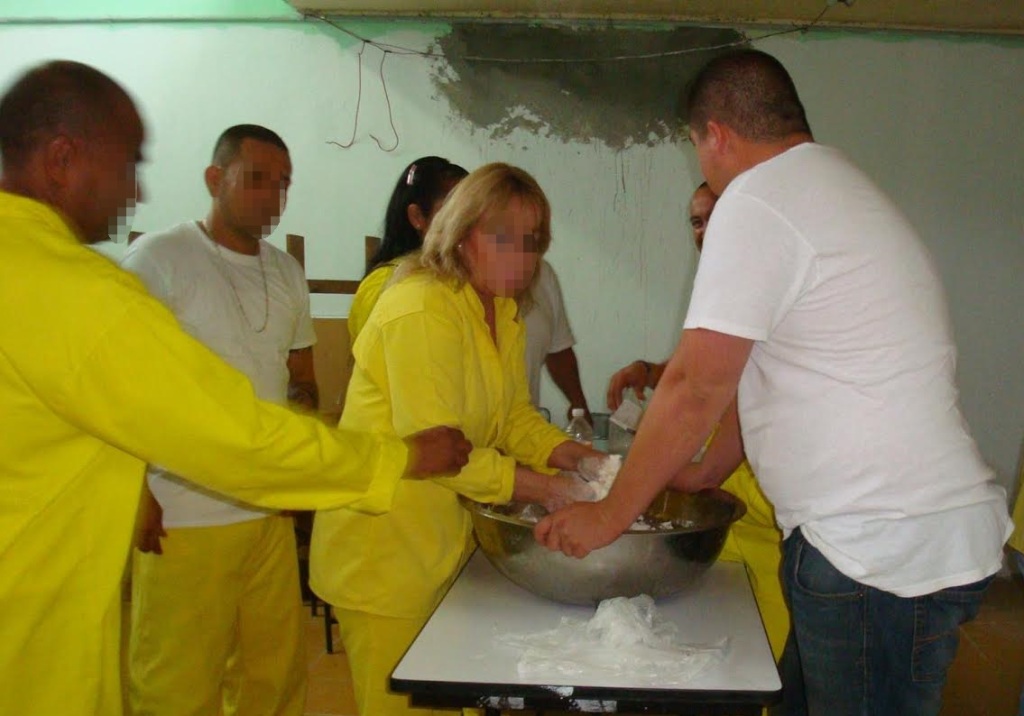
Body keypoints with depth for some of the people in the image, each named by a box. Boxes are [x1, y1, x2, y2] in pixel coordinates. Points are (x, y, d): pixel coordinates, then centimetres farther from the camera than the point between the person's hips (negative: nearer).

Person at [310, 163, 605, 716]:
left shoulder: (503, 311, 9)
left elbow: (515, 417, 8)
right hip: (383, 553, -8)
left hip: (445, 542, 9)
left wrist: (576, 458, -10)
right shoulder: (420, 309, -21)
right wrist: (543, 489, -25)